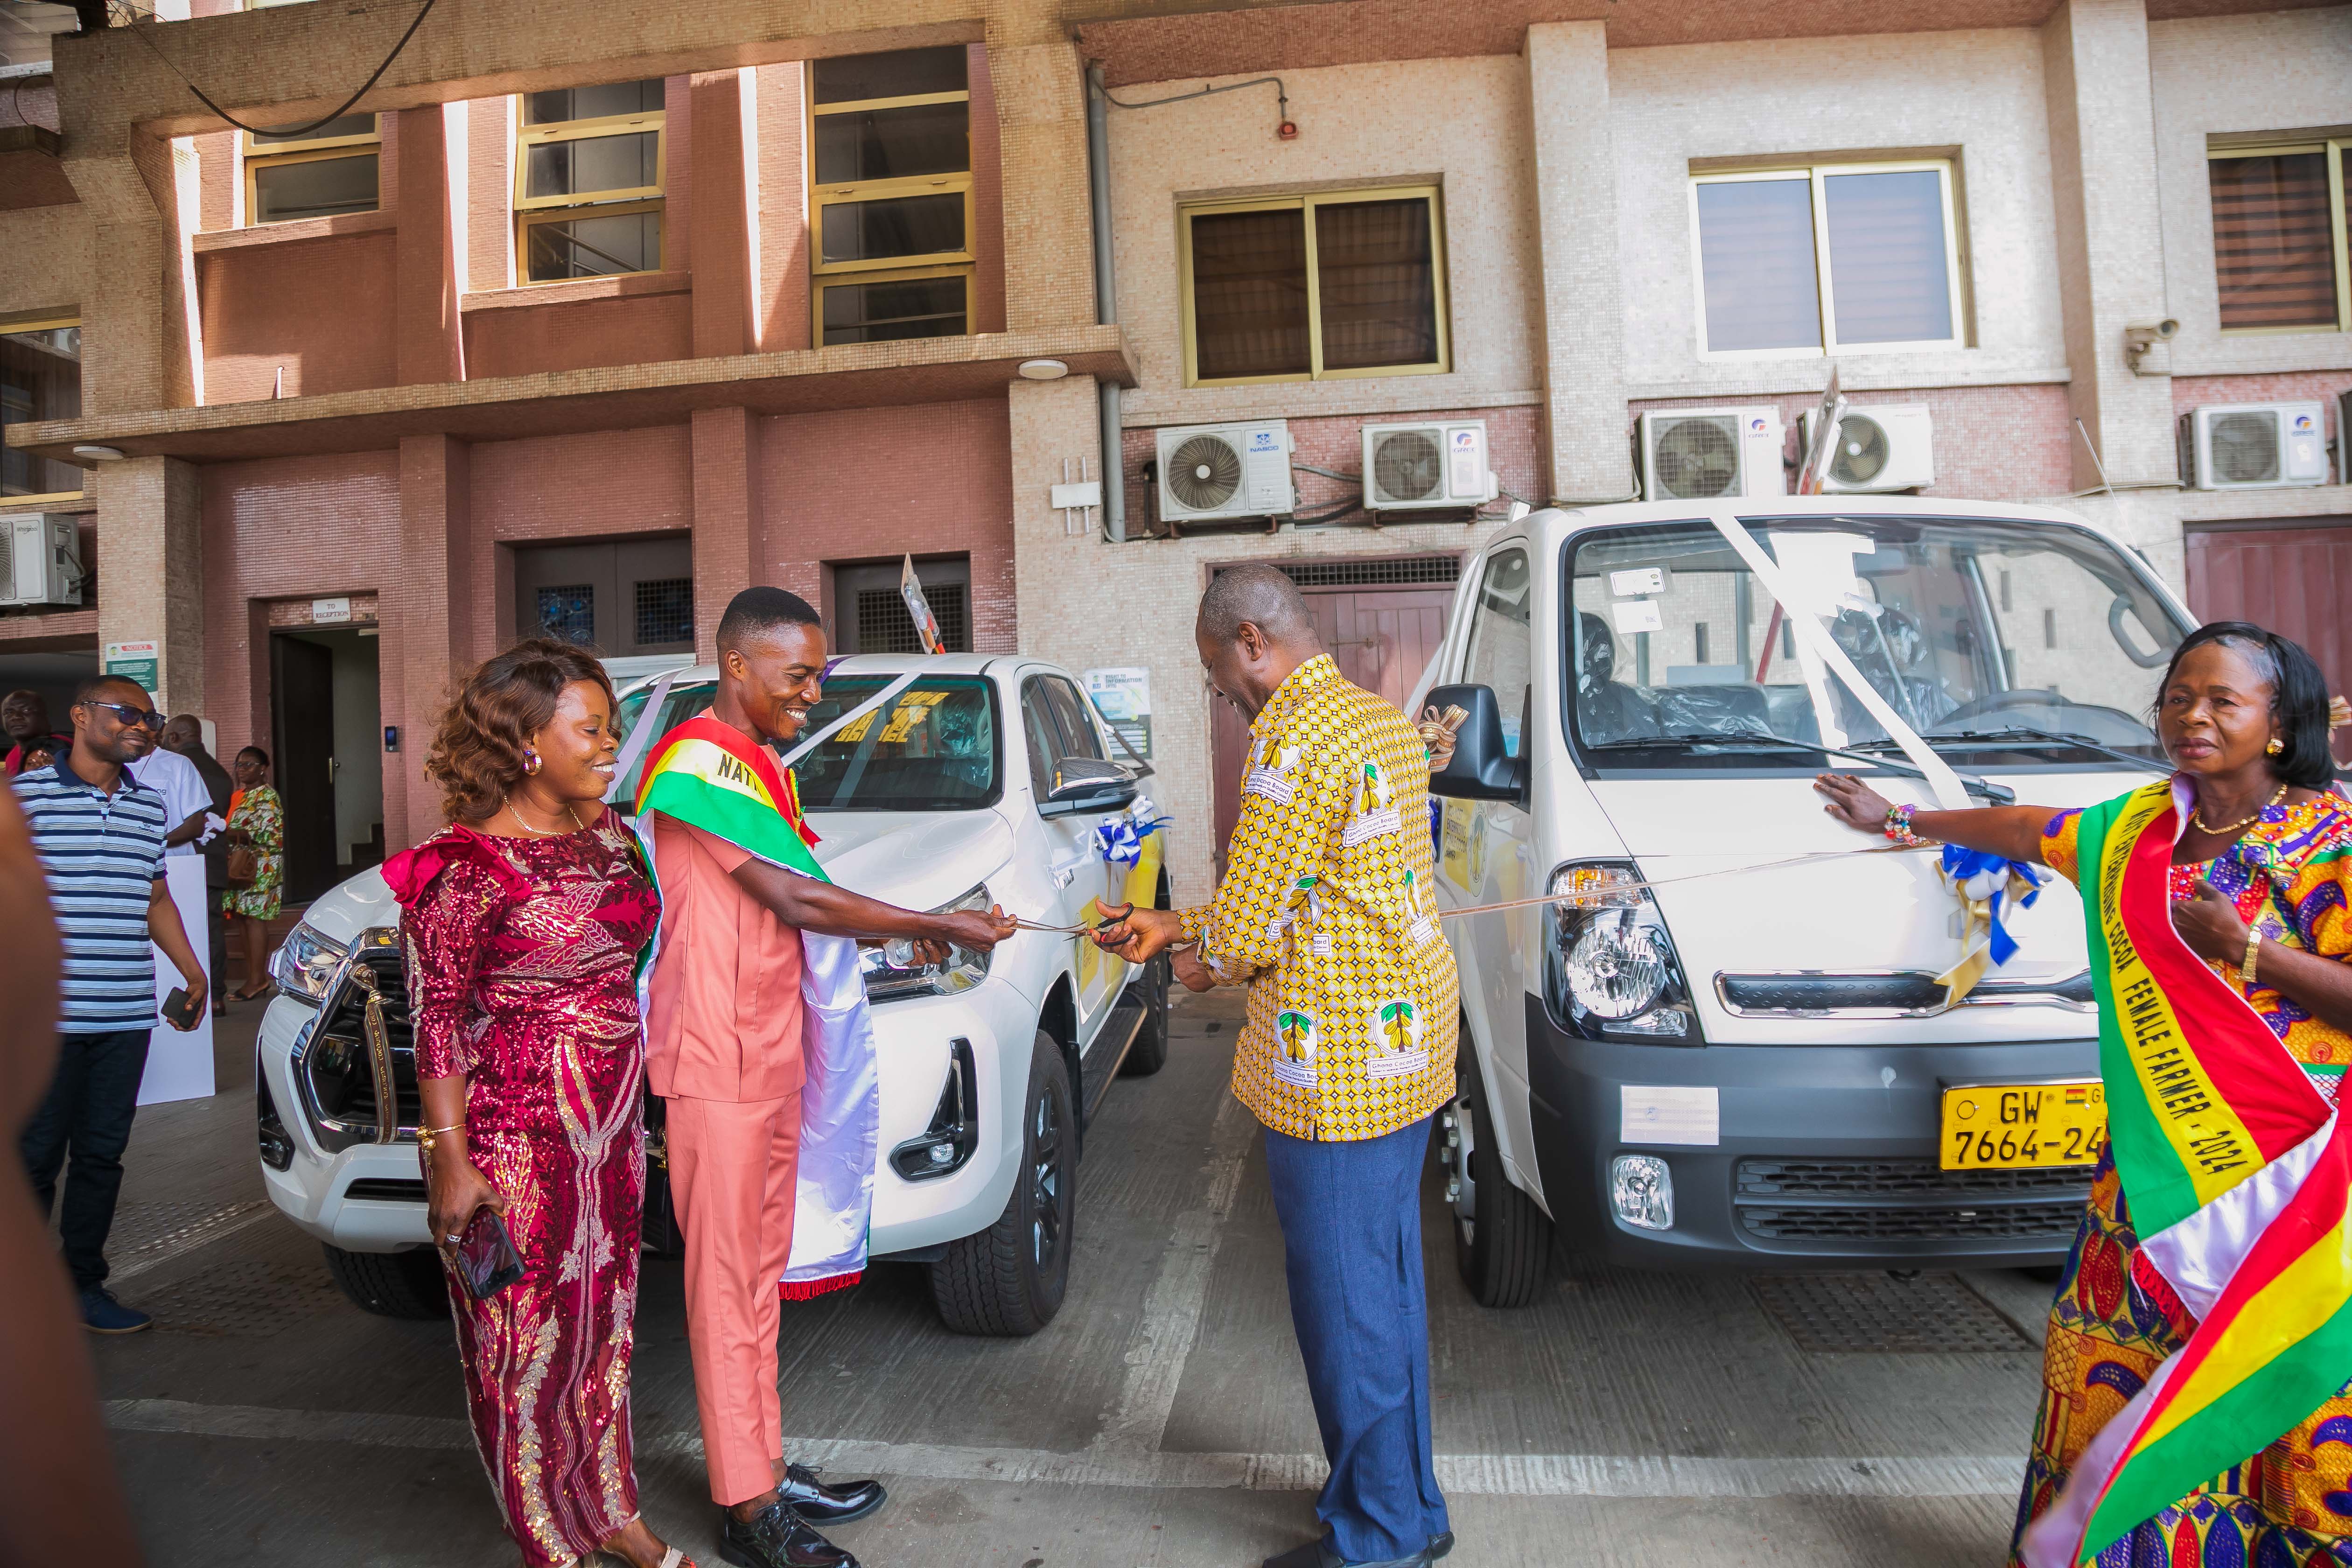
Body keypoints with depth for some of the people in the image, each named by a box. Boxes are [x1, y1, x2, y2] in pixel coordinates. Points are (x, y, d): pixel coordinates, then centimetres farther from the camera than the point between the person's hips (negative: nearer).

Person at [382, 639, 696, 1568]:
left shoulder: (607, 835, 6)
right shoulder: (468, 866, -15)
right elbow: (438, 1019, -13)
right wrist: (449, 1157, -14)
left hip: (610, 1129, 7)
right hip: (515, 1140, -7)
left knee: (605, 1325, 18)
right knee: (529, 1343, 8)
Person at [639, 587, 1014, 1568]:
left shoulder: (747, 761, 16)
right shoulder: (700, 758, -16)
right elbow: (798, 899, -21)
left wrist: (897, 930, 11)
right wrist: (937, 927, -15)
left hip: (767, 1053, 10)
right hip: (718, 1059, -10)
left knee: (758, 1270, 16)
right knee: (729, 1281, 0)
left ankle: (764, 1468, 28)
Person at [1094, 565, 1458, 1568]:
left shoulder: (1294, 741, -18)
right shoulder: (1384, 722, 14)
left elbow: (1245, 930, -17)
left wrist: (1199, 965, 5)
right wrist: (1171, 925, 20)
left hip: (1337, 1062, -10)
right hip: (1408, 1038, 10)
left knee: (1344, 1299, 4)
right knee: (1388, 1283, 20)